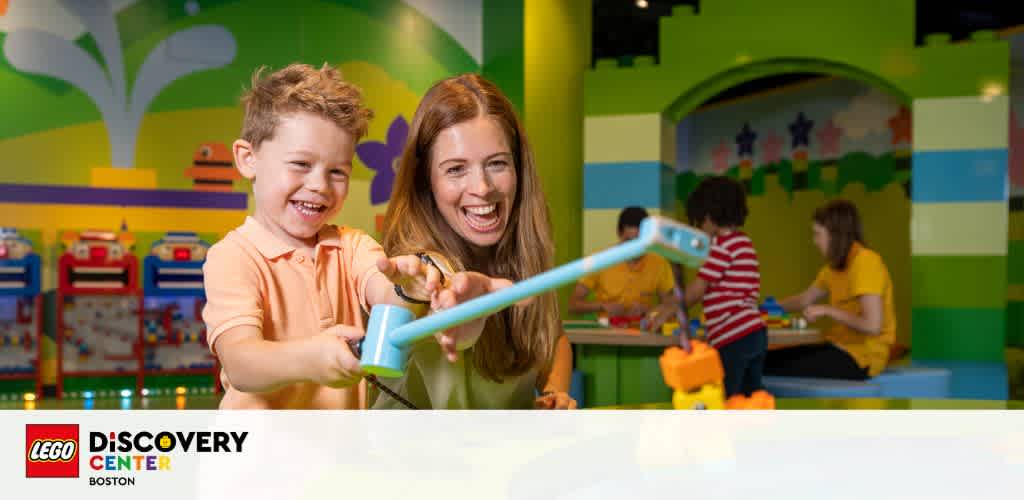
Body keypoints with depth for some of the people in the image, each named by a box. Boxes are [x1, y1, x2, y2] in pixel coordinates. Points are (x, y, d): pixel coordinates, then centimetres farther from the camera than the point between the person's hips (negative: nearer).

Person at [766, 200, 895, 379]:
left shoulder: (865, 262, -16)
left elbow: (872, 325, -23)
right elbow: (805, 300, 26)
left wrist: (827, 311, -15)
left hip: (862, 358, -9)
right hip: (840, 346, 9)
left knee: (774, 369, -21)